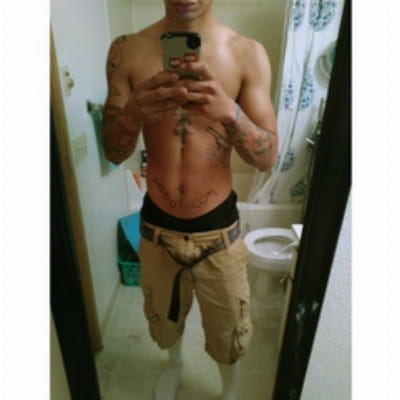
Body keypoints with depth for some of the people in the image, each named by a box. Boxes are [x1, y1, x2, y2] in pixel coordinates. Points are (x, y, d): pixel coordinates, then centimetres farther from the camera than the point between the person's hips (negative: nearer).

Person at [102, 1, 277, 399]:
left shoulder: (248, 54, -8)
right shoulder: (126, 51, -5)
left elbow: (268, 157, -12)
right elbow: (113, 152, -6)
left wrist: (228, 111, -32)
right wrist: (133, 113, -29)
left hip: (218, 228, -1)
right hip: (156, 225, 2)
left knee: (228, 328, 20)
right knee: (164, 315, 27)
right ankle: (175, 364, 64)